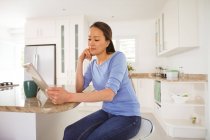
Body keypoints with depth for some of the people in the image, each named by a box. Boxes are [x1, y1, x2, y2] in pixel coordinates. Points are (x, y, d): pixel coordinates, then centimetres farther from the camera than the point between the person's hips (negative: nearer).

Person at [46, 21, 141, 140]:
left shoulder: (118, 57, -17)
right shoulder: (93, 64, 5)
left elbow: (109, 94, -30)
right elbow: (80, 89, -4)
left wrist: (68, 97, -38)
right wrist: (80, 61, -9)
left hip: (127, 116, -5)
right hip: (107, 112, 5)